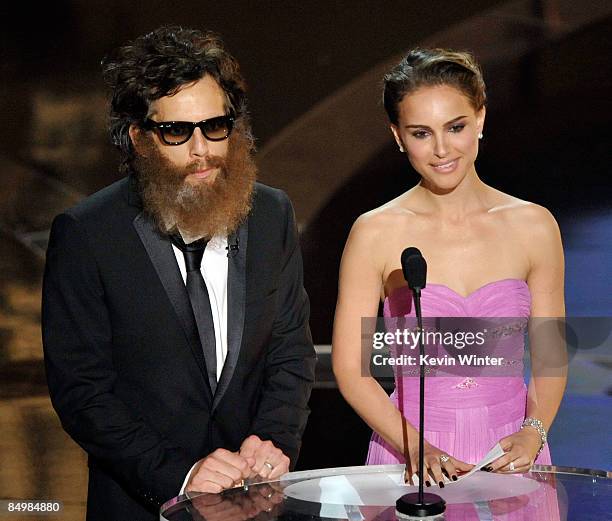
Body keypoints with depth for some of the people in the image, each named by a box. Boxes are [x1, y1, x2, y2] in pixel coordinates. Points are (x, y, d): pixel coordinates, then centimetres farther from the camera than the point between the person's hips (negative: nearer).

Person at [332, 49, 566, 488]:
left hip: (510, 457, 1)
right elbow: (350, 367, -4)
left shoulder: (533, 226, 0)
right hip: (408, 460, -1)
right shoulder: (376, 234, -5)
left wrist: (532, 433, -10)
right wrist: (416, 449, -16)